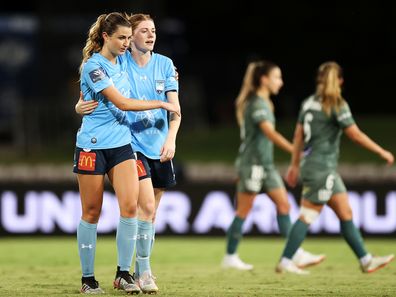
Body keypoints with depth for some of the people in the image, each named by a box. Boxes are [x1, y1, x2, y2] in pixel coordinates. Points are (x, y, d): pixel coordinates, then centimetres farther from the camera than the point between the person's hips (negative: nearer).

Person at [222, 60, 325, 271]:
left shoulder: (264, 103, 14)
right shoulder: (256, 104, -16)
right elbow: (271, 133, -27)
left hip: (266, 164, 9)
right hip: (252, 164, -9)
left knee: (283, 204, 3)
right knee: (243, 211, -2)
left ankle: (295, 254, 2)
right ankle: (230, 257, 6)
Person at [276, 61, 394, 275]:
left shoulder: (309, 103, 9)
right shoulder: (336, 105, -12)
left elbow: (298, 135, 12)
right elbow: (355, 134, -14)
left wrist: (295, 164, 19)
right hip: (322, 167, -8)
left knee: (345, 213, 10)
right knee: (308, 216, -5)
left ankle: (366, 261, 13)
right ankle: (285, 263, -4)